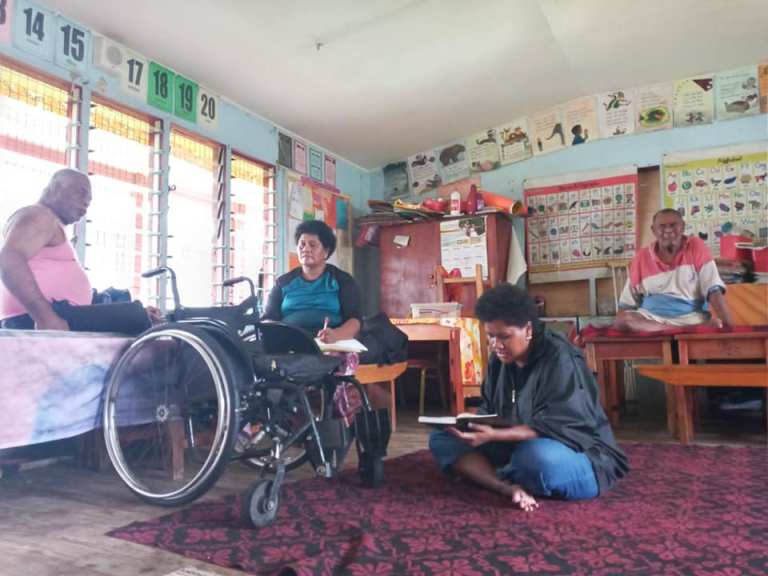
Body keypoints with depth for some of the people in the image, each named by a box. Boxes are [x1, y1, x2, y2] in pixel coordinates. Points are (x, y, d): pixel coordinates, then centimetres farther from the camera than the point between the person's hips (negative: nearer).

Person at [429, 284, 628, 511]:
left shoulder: (560, 359, -20)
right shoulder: (499, 359, 3)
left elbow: (552, 428, -26)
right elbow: (490, 411, 8)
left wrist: (494, 436, -35)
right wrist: (474, 425, -15)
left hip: (581, 457, -7)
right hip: (519, 447, 8)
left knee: (537, 457, -43)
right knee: (440, 438, -4)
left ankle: (485, 475, -9)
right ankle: (509, 488, -24)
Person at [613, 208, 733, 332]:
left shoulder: (696, 246, 0)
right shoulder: (641, 258, 4)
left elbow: (714, 291, -6)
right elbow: (627, 302, 8)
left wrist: (728, 324, -17)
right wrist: (621, 318, -10)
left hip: (691, 316, -1)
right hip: (651, 316, 2)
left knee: (715, 324, -32)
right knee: (620, 321, -31)